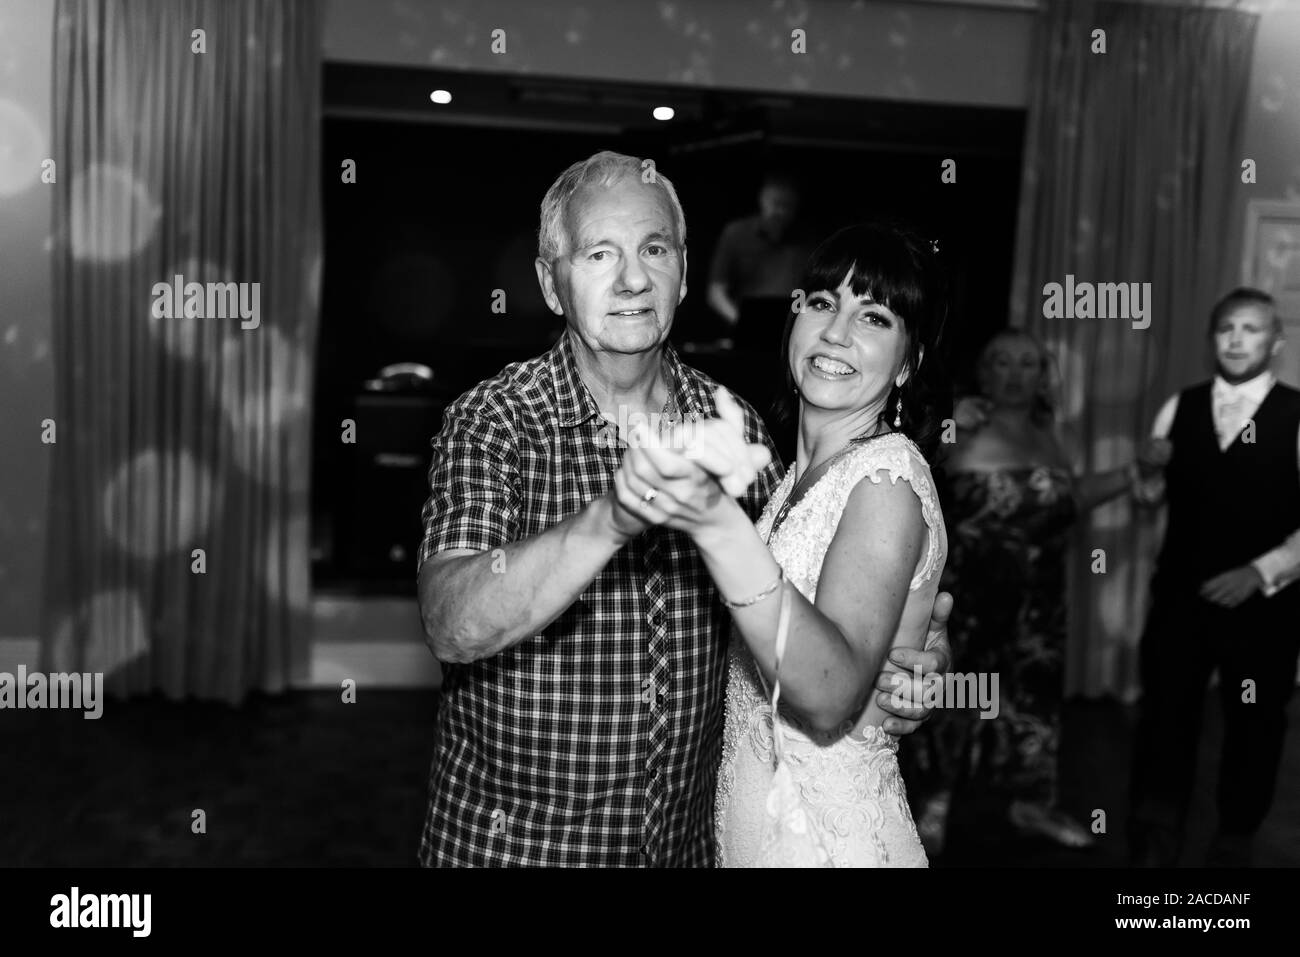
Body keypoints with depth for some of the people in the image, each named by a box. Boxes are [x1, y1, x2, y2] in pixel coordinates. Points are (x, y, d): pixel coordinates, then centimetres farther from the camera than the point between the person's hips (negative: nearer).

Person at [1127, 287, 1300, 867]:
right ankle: (1154, 843, 20)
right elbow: (1149, 495, 7)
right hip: (1180, 594, 2)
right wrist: (1146, 475, -15)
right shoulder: (1179, 409, 2)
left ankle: (1235, 843, 35)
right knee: (1165, 716, 6)